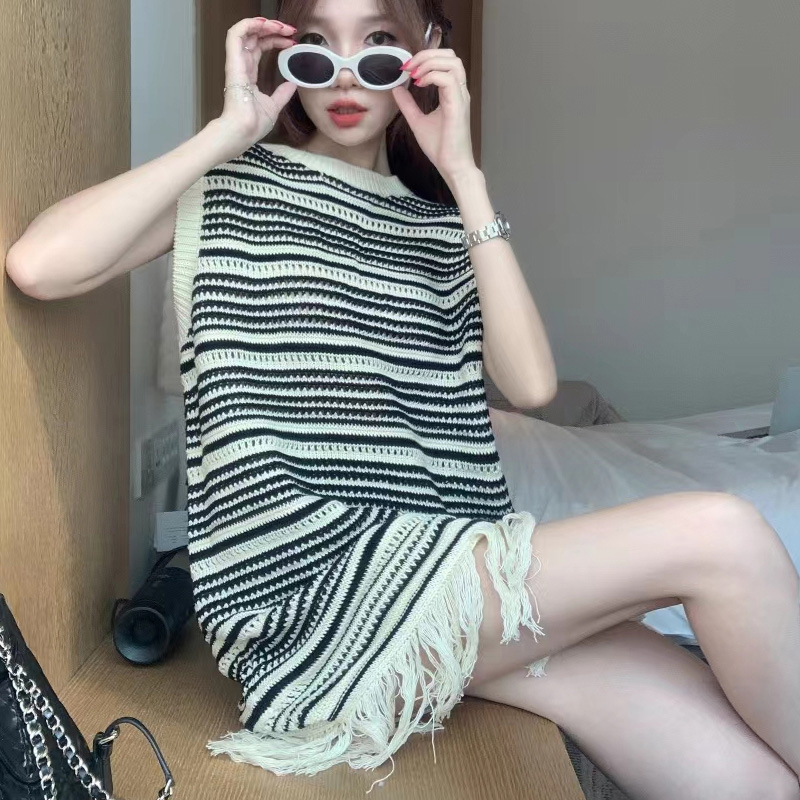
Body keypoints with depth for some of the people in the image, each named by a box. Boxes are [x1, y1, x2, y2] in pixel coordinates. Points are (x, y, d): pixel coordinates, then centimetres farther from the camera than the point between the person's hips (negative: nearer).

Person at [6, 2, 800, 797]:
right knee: (720, 535, -17)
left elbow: (530, 382, -1)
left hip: (464, 564, 5)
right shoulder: (230, 184, 7)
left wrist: (462, 173, -1)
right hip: (312, 583, -5)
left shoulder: (441, 223, 17)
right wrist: (231, 130, -6)